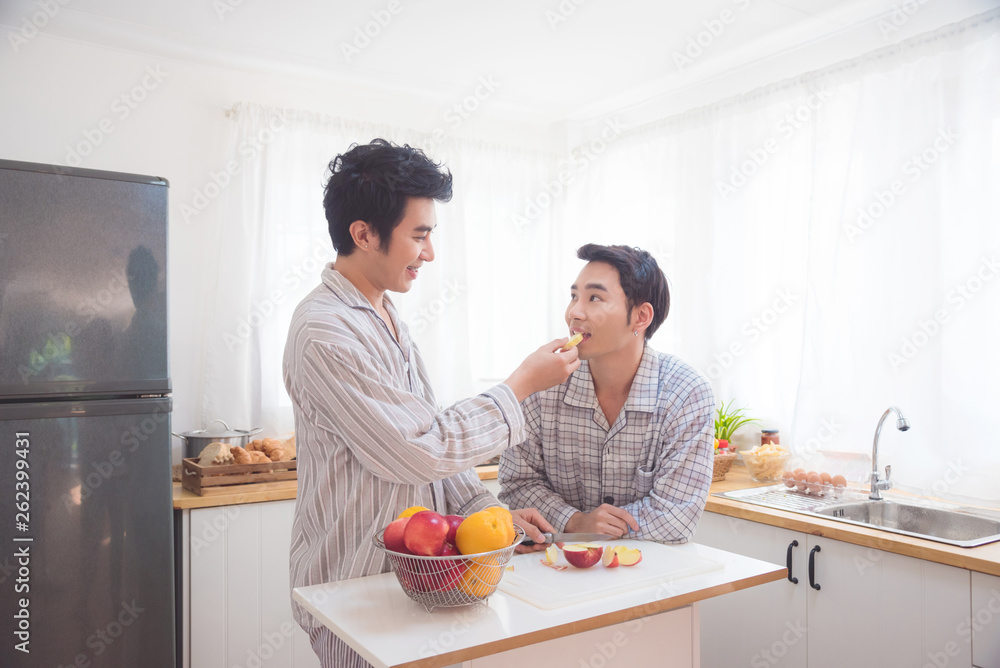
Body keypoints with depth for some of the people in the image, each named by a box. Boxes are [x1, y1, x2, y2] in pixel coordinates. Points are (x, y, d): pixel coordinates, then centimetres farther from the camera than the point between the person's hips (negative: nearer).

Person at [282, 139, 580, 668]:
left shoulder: (385, 317, 8)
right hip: (353, 589, -8)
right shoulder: (325, 333, -22)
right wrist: (523, 384, -16)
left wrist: (490, 510, 3)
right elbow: (419, 453, -24)